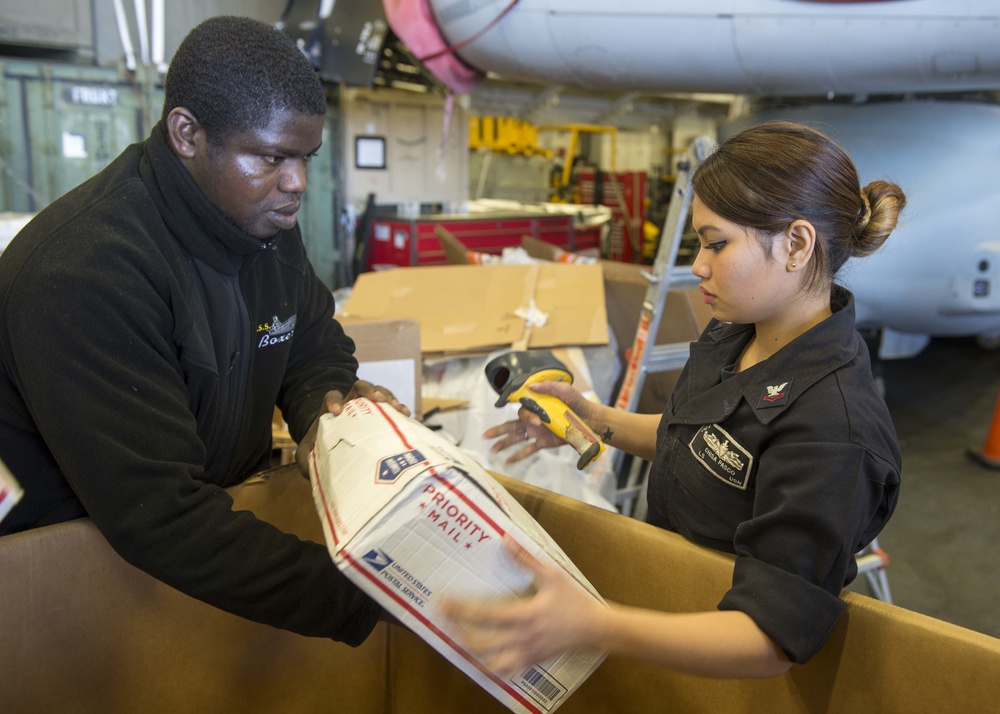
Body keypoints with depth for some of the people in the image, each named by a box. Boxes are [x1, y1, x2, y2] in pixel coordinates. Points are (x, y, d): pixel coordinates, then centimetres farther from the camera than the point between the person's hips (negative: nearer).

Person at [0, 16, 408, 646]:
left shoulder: (265, 218, -2)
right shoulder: (82, 274, -28)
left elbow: (316, 346, 10)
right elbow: (158, 518, -32)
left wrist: (327, 403, -14)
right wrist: (361, 599, -38)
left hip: (221, 508, 7)